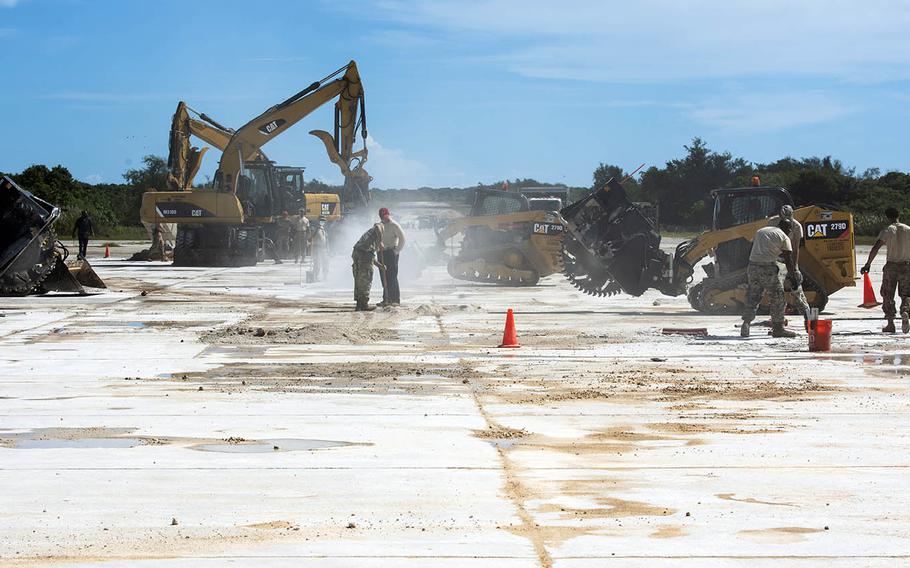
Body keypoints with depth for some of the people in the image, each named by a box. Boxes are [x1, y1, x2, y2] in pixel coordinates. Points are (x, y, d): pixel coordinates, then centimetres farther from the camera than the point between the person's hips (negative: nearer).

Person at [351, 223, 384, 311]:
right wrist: (380, 242, -13)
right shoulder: (377, 228, 13)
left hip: (356, 253, 8)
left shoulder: (367, 233, 35)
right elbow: (377, 227, -16)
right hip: (365, 254, -8)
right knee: (366, 281, 0)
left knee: (359, 281, 13)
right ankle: (364, 304, 1)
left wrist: (380, 265, 40)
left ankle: (359, 304, 14)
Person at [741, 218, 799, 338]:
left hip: (753, 265, 5)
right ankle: (778, 327, 6)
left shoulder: (760, 231, 22)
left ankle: (746, 323, 3)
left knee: (753, 296, 13)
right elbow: (788, 260, 2)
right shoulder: (784, 237, 4)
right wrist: (793, 277, 8)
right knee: (777, 298, 4)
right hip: (769, 267, -5)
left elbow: (752, 248, 20)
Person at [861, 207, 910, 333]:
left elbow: (875, 248, -14)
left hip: (891, 266, -2)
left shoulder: (886, 231, -6)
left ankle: (890, 324, 6)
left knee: (888, 296, 8)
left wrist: (867, 265, -12)